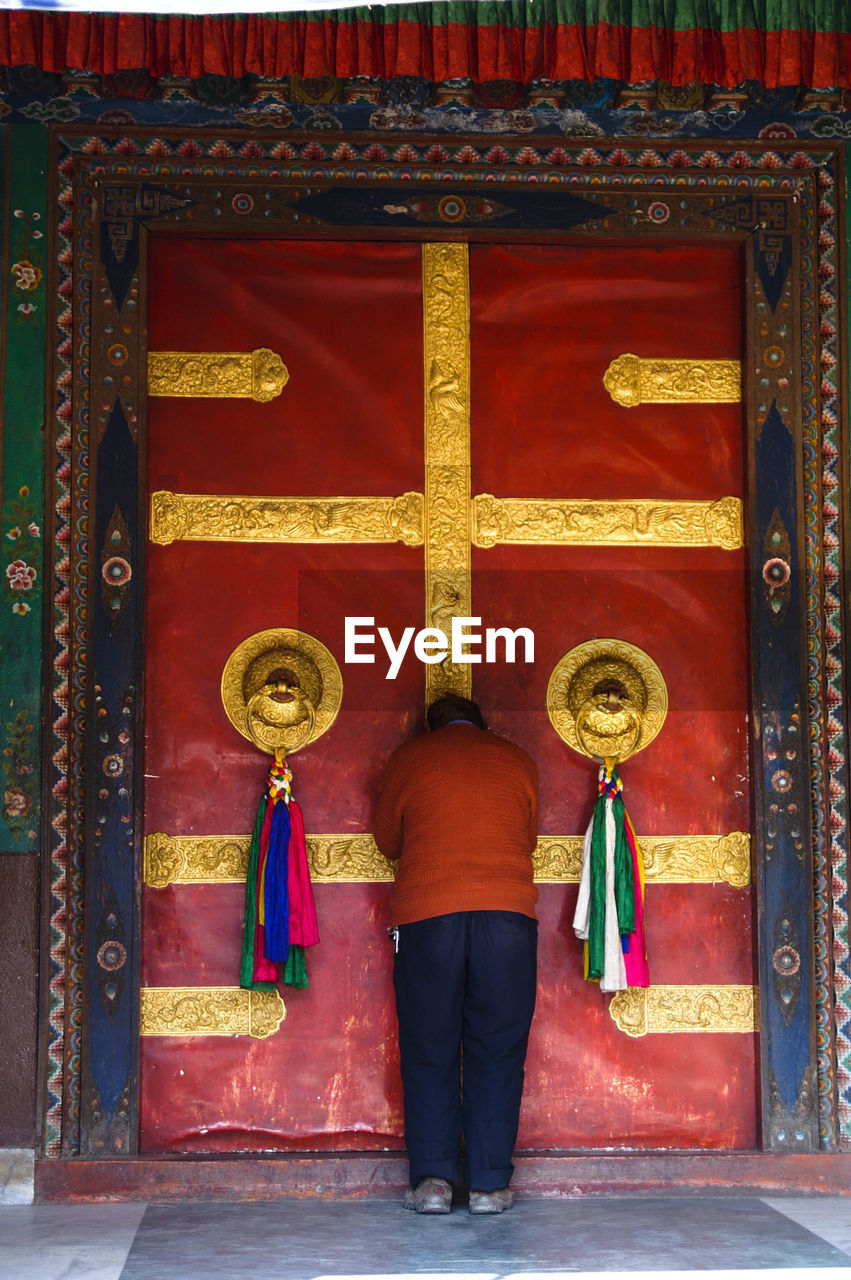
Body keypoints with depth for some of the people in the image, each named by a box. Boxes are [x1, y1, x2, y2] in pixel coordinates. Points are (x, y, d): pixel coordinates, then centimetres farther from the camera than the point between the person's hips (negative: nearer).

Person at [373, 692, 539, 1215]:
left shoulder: (408, 757, 12)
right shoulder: (517, 760, 16)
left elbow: (387, 840, 22)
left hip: (426, 915, -1)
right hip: (508, 914, 1)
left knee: (429, 1051, 6)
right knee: (497, 1051, 5)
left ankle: (432, 1178, 2)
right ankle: (490, 1184, 5)